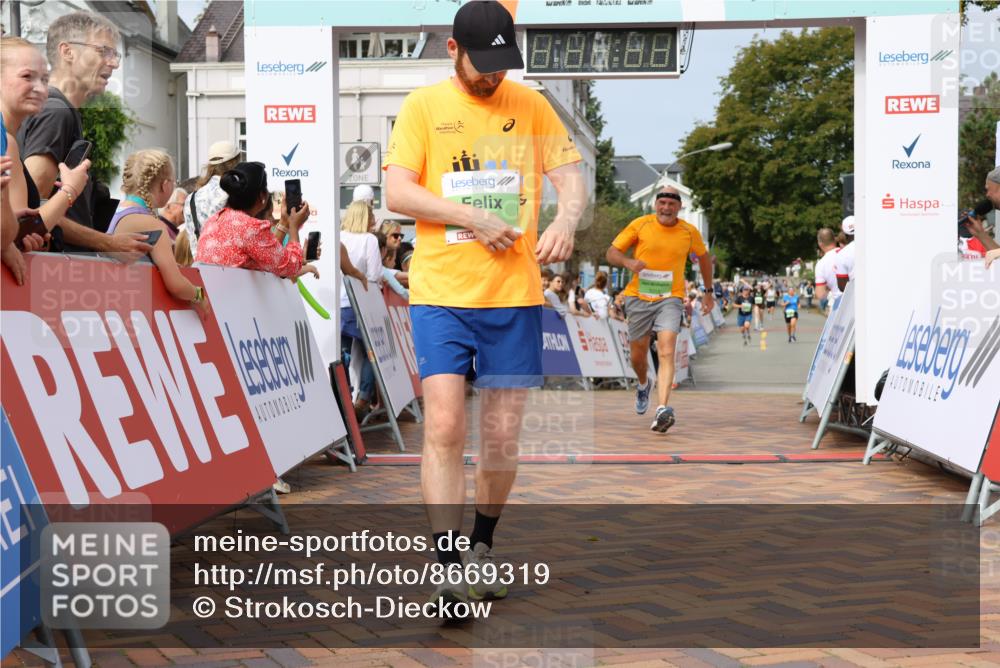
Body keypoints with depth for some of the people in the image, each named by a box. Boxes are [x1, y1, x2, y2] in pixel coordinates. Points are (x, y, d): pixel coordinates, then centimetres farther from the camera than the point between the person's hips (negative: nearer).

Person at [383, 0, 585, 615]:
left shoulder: (531, 106, 9)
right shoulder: (423, 106, 3)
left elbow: (571, 176, 5)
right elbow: (397, 192, -5)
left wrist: (566, 220, -18)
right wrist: (476, 219, -15)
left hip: (515, 295, 2)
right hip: (440, 292, -2)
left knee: (502, 435, 6)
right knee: (445, 425, -12)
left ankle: (483, 547, 27)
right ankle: (450, 566, -7)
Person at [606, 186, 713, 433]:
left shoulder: (690, 232, 0)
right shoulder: (640, 225, -4)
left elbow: (703, 257, 19)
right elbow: (612, 252, 0)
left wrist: (709, 292, 21)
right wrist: (628, 262, -22)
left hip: (670, 299, -1)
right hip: (639, 297, 1)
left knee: (666, 352, -20)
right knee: (638, 353, 12)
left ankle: (662, 410, -30)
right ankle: (643, 385, 48)